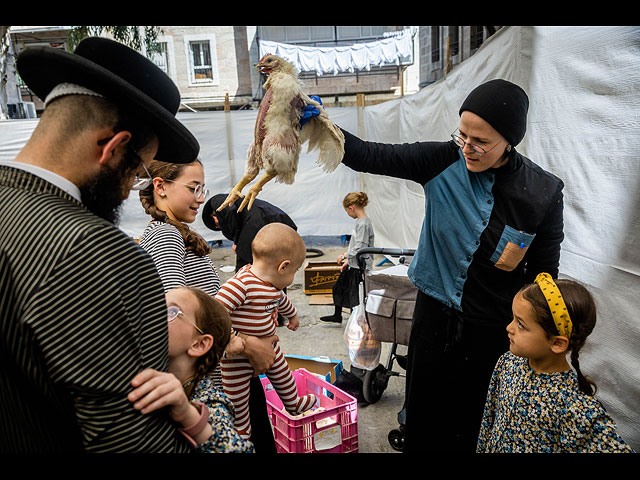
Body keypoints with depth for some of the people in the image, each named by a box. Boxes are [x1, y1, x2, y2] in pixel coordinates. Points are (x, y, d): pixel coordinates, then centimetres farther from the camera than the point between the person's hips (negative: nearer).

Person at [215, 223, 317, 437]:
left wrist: (292, 315, 39)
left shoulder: (273, 286, -3)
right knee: (237, 396, 10)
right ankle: (242, 431, 35)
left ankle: (293, 404, 52)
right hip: (237, 355, -7)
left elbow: (281, 300, 20)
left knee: (282, 374, 25)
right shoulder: (241, 283, -32)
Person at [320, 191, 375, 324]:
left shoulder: (363, 224, -21)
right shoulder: (360, 221, 9)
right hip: (353, 265, 10)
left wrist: (345, 256, -12)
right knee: (338, 288, 21)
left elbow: (360, 249, -24)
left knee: (356, 297, 1)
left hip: (360, 268, -10)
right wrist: (347, 261, 17)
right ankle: (337, 316, 38)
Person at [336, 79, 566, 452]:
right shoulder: (445, 161, -12)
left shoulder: (543, 193, -13)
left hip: (492, 327, -1)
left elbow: (545, 274, -4)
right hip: (435, 310, 1)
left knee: (468, 421, 18)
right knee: (423, 406, 20)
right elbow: (372, 157, -19)